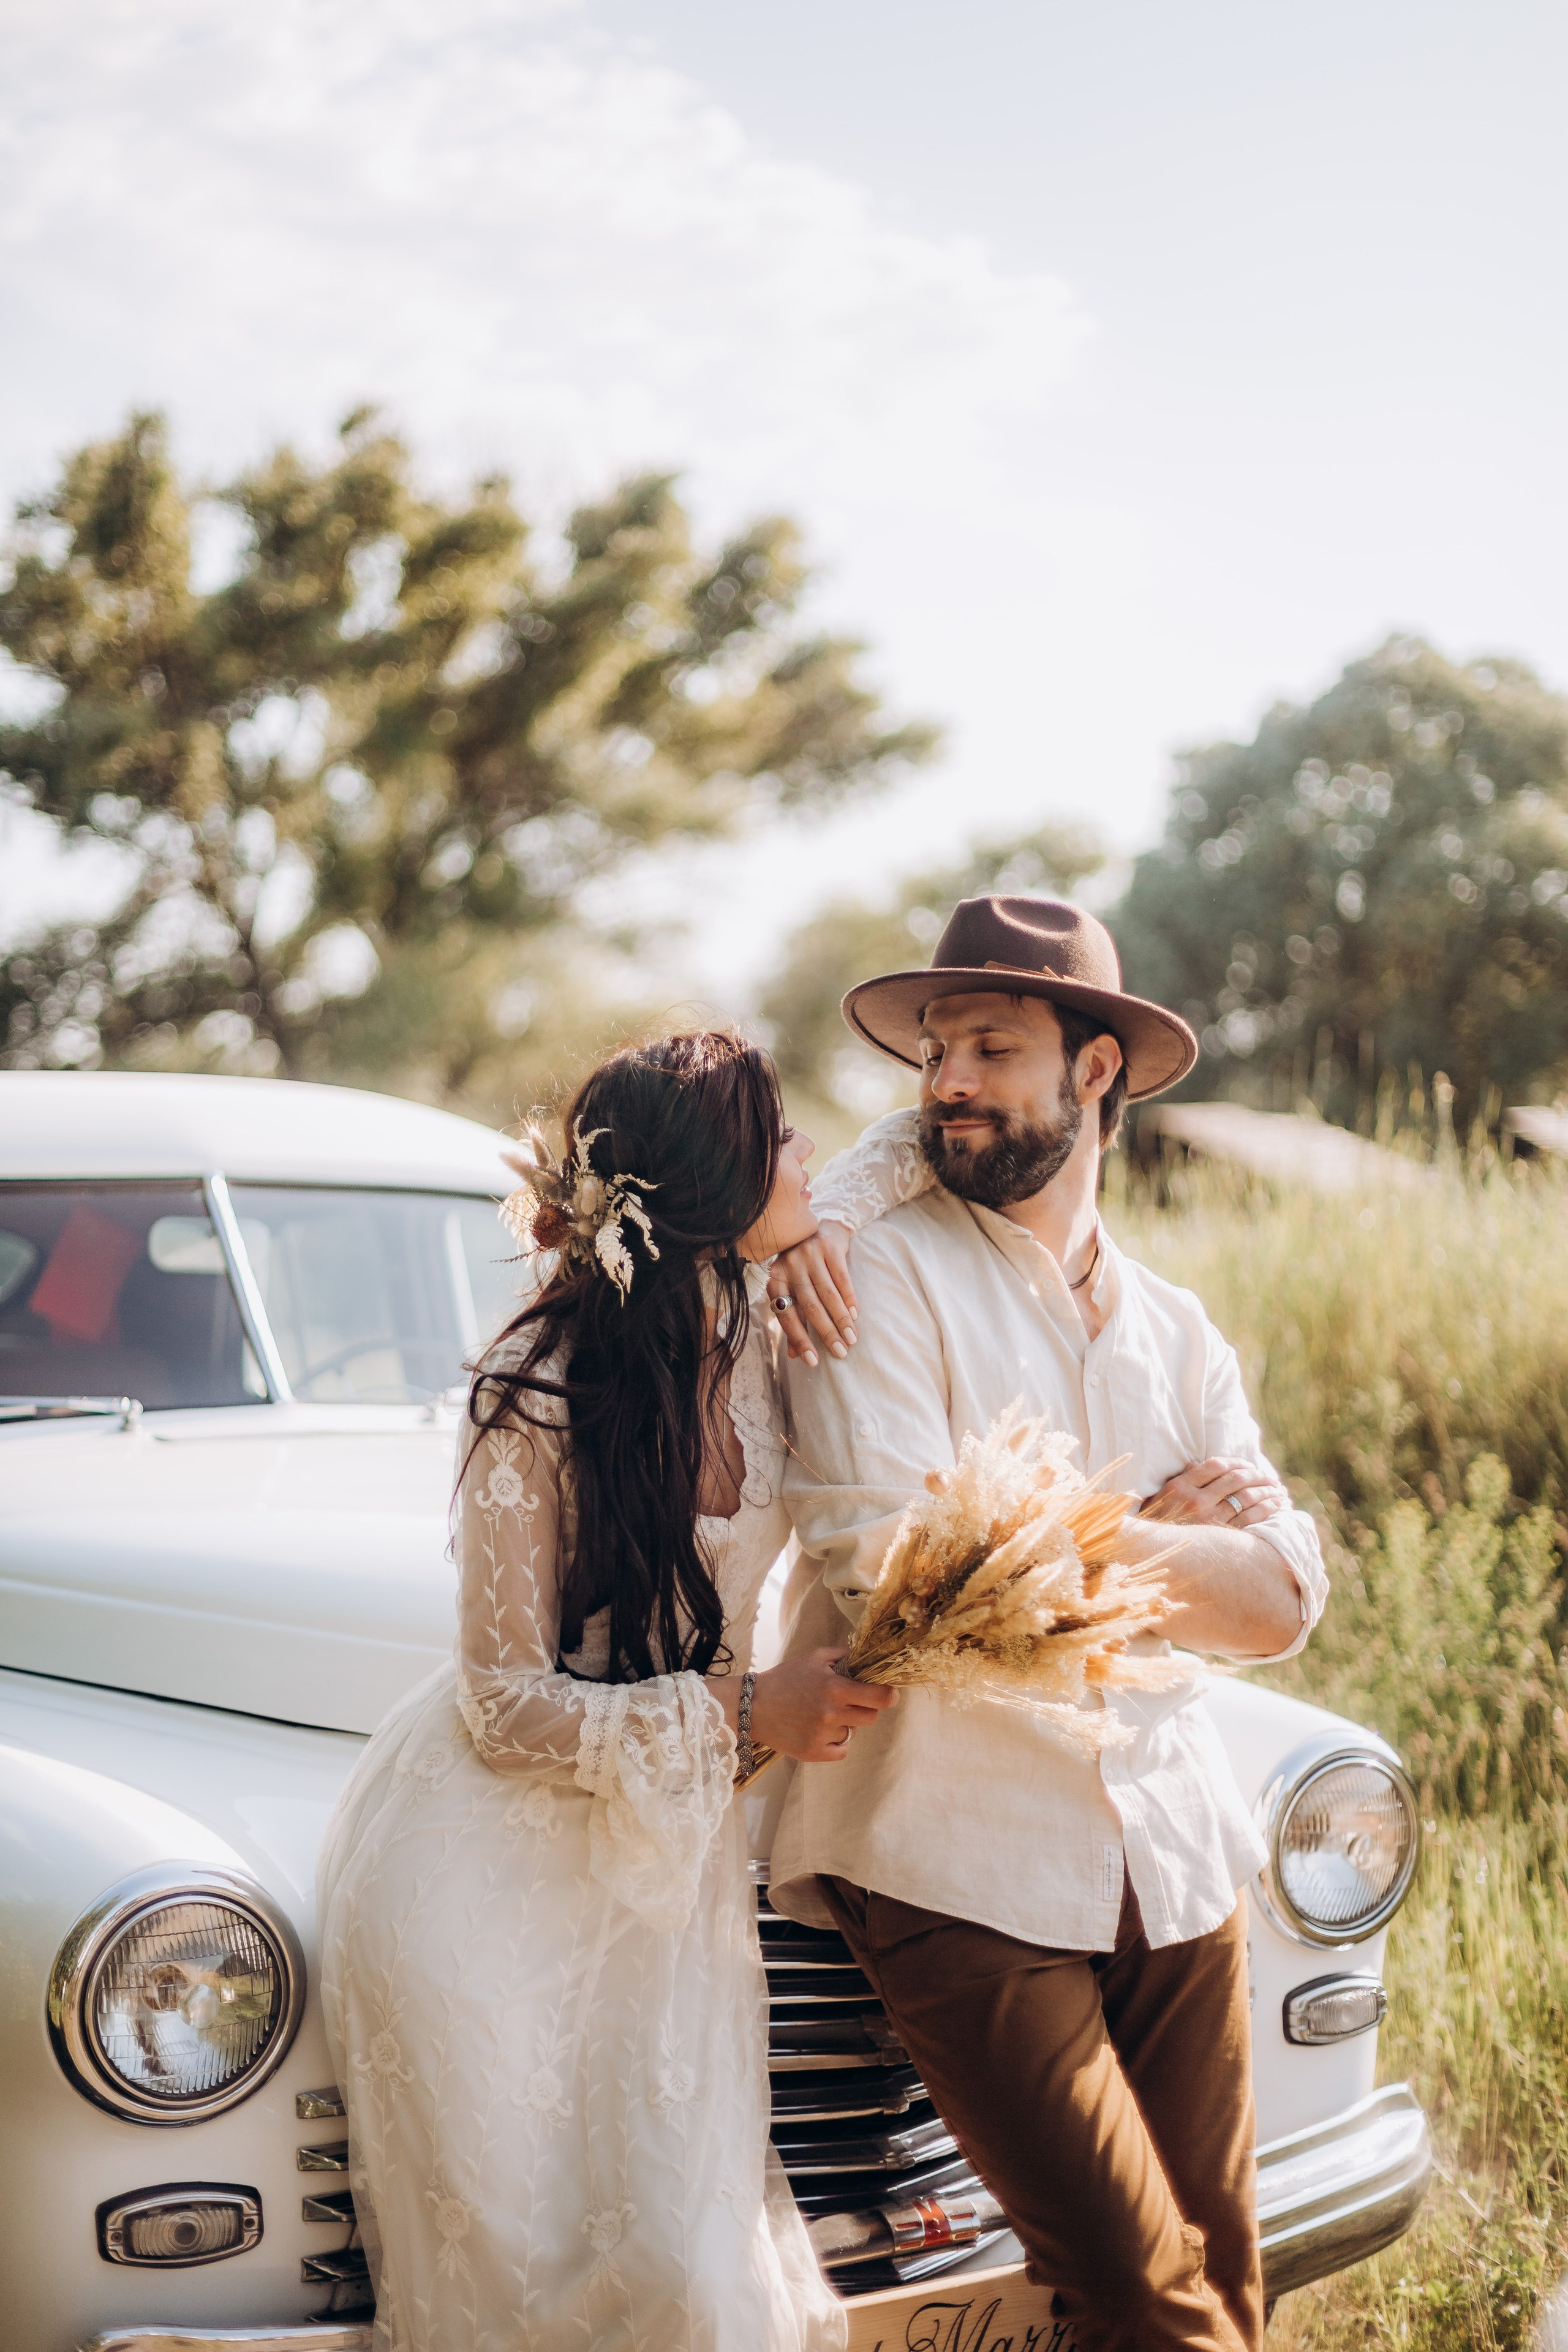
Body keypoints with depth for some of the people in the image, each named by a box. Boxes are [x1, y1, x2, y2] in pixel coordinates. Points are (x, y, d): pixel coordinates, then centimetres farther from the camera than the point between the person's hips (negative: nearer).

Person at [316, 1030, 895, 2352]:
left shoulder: (761, 1342, -3)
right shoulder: (538, 1410, -21)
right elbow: (507, 1709, -17)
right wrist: (743, 1713, -21)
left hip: (665, 1859, 6)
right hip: (488, 1879, -6)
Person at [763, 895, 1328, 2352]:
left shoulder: (1175, 1333, 11)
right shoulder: (881, 1274, -6)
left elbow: (1279, 1601, 1)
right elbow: (892, 1575, -18)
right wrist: (1157, 1526, -7)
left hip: (1173, 1851, 5)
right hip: (958, 1865, -5)